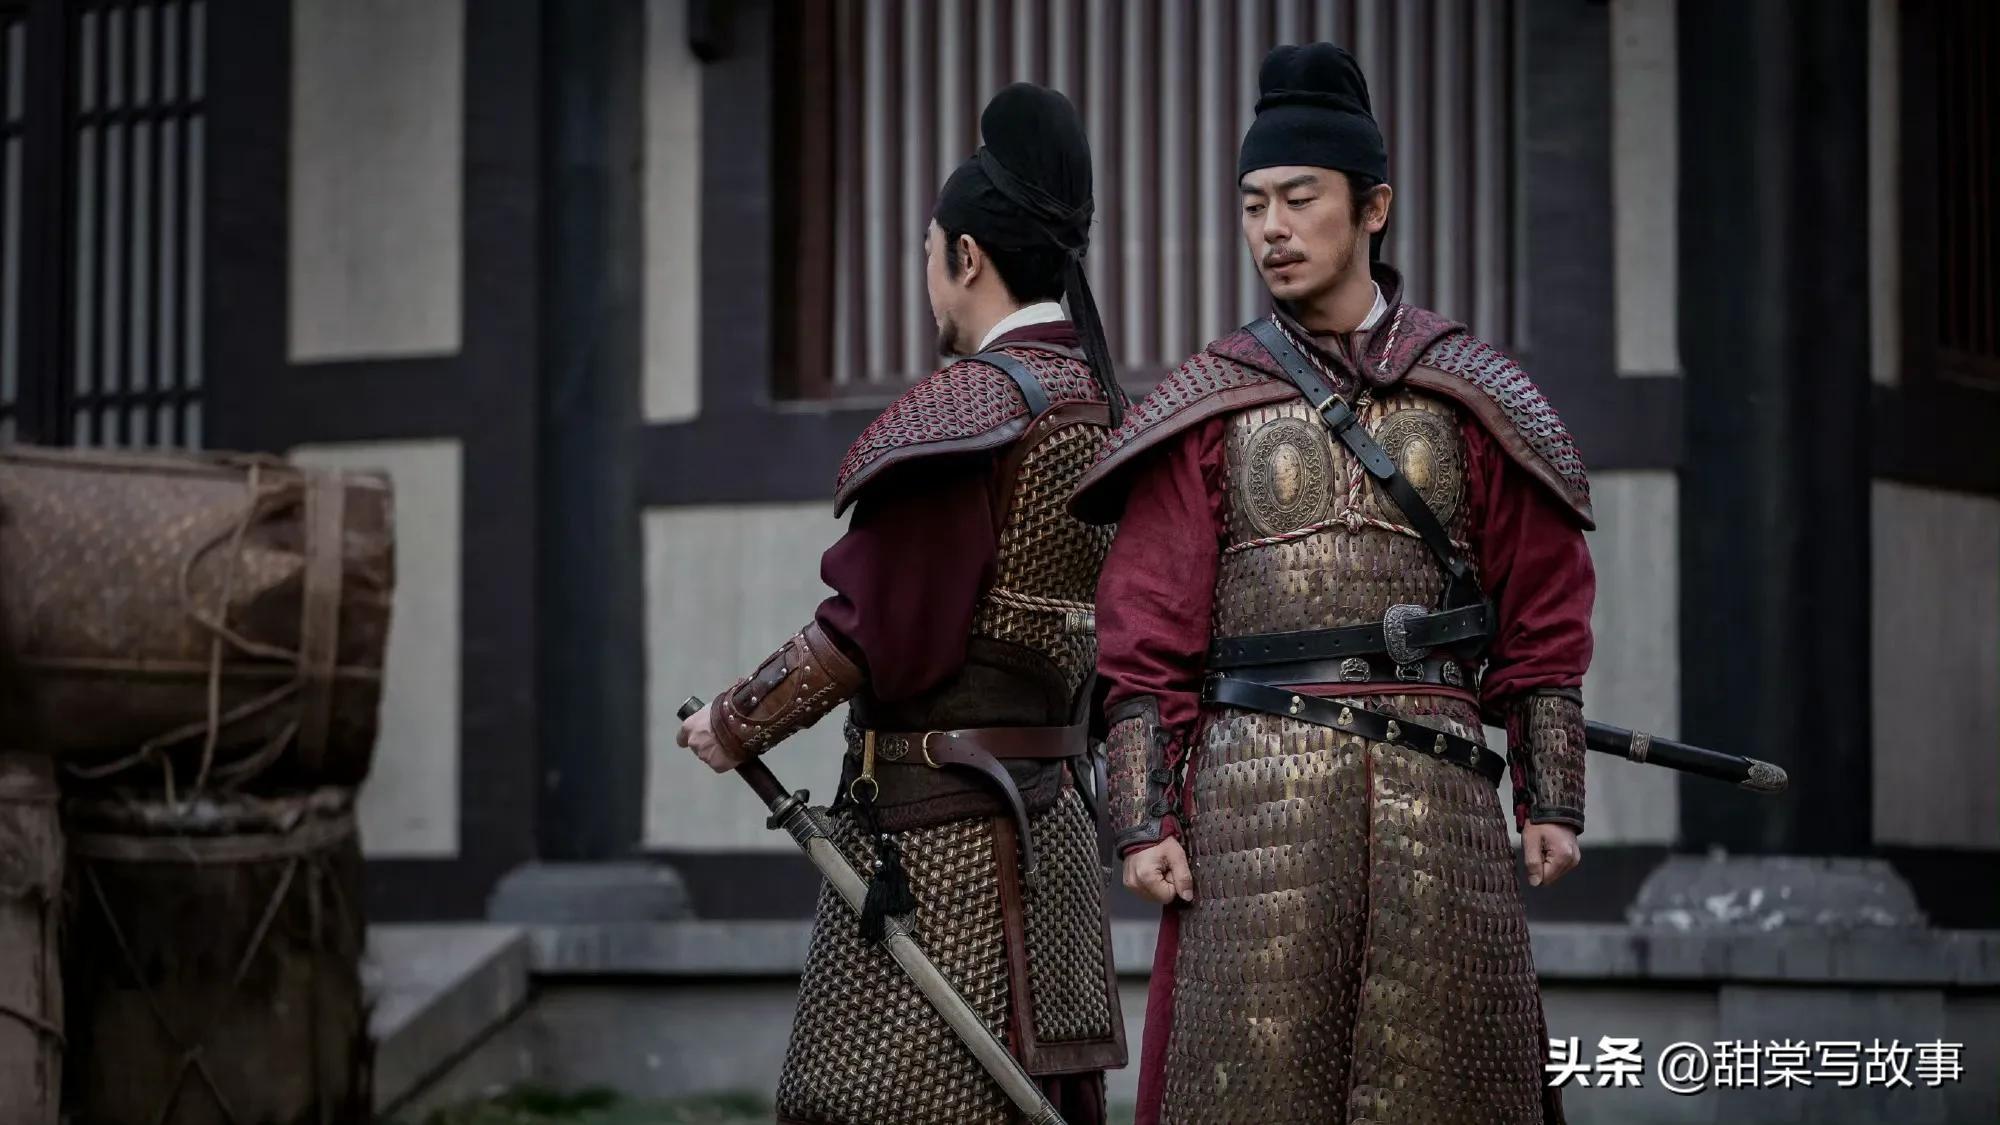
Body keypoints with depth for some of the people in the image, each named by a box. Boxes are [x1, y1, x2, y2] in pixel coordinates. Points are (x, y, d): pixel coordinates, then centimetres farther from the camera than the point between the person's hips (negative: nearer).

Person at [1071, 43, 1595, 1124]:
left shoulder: (1471, 394, 8)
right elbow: (1146, 637, 3)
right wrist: (1144, 820, -5)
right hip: (1260, 791, -1)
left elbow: (1542, 614, 9)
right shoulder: (1208, 406, 6)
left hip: (1436, 791, 1)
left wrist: (1552, 795, 3)